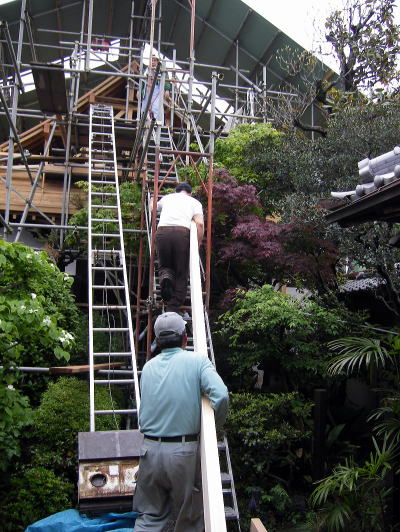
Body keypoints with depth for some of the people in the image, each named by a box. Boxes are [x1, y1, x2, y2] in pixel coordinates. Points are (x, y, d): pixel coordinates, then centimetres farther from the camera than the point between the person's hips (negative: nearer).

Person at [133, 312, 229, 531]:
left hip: (150, 450, 4)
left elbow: (143, 413, 9)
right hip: (184, 453, -3)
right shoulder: (196, 361, -7)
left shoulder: (148, 367, 5)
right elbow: (220, 395, -20)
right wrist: (214, 424, -4)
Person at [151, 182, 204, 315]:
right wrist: (198, 244, 15)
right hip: (182, 232, -2)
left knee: (164, 265, 22)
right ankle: (173, 310, 0)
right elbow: (200, 223, 5)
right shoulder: (194, 202, 22)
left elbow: (152, 207, 50)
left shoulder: (167, 198, 30)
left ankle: (165, 276, -14)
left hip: (162, 231, 2)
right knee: (181, 274, 7)